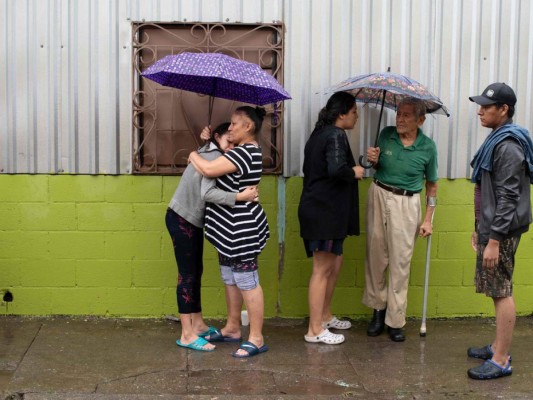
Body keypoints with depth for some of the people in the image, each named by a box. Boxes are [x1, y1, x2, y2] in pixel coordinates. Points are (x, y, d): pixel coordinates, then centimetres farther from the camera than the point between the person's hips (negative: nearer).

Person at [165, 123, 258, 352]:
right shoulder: (215, 156, -19)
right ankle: (187, 335, -2)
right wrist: (240, 197, -36)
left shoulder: (209, 153, 11)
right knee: (187, 274, -6)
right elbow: (207, 193, -33)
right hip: (181, 220, -10)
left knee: (196, 272, 14)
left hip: (192, 220, 10)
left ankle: (198, 325, 24)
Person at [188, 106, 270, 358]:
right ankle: (232, 328, 31)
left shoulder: (245, 152, -20)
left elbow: (209, 170, -25)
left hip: (242, 228, -11)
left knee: (247, 281, -5)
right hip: (231, 228, 11)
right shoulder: (245, 151, 13)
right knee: (230, 279, 18)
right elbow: (220, 161, 24)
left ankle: (256, 339, 2)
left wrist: (194, 156, -5)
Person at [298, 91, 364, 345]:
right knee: (322, 269, -4)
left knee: (334, 263, 20)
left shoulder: (319, 134, 15)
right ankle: (315, 330, 3)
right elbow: (336, 169, -31)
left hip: (316, 208, 10)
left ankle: (324, 316, 32)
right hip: (325, 211, -10)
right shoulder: (335, 136, -14)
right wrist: (354, 172, -12)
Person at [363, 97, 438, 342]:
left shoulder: (427, 147, -7)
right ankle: (378, 308, 24)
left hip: (406, 204, -3)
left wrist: (428, 220, 0)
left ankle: (395, 320, 8)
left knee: (400, 262, -1)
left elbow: (431, 185, 3)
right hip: (379, 196, 3)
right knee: (376, 255, 7)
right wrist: (373, 161, -9)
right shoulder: (386, 135, -2)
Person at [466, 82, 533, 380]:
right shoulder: (497, 140, 14)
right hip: (491, 227, 10)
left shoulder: (508, 146, -18)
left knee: (502, 292, -5)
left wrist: (494, 240, -22)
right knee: (498, 291, 16)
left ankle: (501, 361, 1)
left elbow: (508, 198, -22)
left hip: (501, 232, -10)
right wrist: (480, 229, 22)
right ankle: (498, 348, 26)